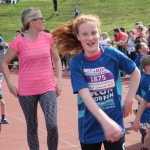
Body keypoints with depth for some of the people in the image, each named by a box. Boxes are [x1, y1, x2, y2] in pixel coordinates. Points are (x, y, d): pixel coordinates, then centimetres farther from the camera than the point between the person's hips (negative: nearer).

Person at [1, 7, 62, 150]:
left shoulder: (48, 38, 0)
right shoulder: (19, 41, -8)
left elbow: (56, 59, 14)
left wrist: (59, 81, 6)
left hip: (48, 89, 1)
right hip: (26, 91, -1)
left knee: (52, 125, -12)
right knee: (32, 127, 9)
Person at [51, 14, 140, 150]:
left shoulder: (112, 54, -7)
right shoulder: (76, 63, -9)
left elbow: (135, 73, 10)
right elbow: (85, 95, -22)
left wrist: (129, 100, 2)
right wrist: (105, 121, -35)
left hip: (115, 123, 0)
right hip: (89, 128, 1)